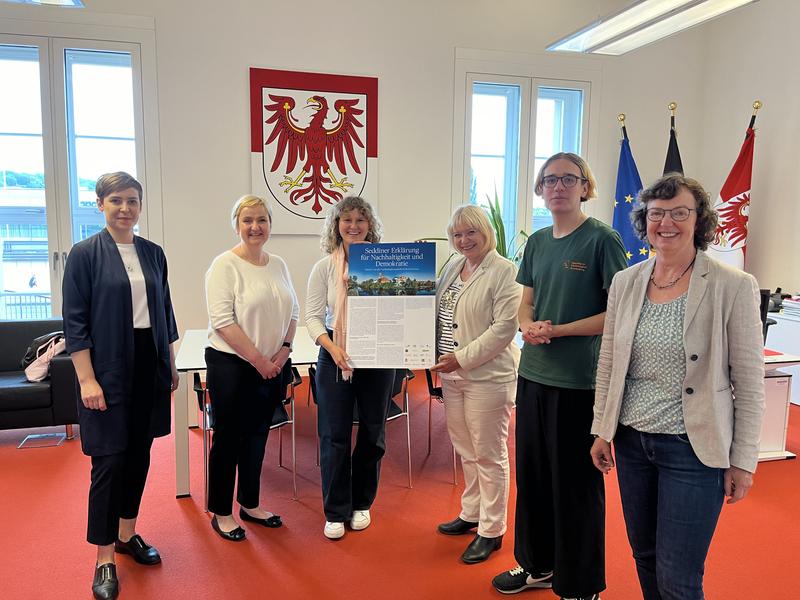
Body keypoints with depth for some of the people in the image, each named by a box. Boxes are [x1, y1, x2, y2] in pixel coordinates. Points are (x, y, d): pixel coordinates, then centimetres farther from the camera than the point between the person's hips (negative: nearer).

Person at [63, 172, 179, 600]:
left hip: (148, 367, 5)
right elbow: (75, 322, -8)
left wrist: (171, 367, 13)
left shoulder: (153, 254, 8)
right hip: (109, 371, -5)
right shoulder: (85, 254, -6)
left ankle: (127, 534, 31)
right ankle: (104, 559, 13)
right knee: (109, 460, -1)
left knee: (139, 454, 13)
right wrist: (87, 379, -14)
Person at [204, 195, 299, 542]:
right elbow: (223, 321, -18)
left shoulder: (278, 265, 8)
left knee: (257, 436, 17)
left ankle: (250, 504, 32)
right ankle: (221, 513, 22)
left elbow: (292, 311, 12)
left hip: (273, 366, 6)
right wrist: (259, 360, -16)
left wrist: (284, 350, -4)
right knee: (228, 438, 6)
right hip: (233, 366, -6)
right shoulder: (225, 265, -11)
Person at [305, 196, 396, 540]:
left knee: (372, 433, 12)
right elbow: (313, 317, -3)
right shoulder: (325, 267, -1)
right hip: (335, 358, -1)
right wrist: (332, 347, -19)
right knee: (335, 435, 4)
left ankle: (361, 503, 32)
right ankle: (336, 511, 20)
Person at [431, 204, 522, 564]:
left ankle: (491, 531, 18)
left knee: (488, 454, 4)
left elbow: (504, 328, -17)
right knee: (466, 451, 18)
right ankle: (471, 514, 35)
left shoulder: (504, 271, -11)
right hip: (452, 374, 7)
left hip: (488, 375, -7)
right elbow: (438, 313, 20)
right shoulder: (453, 268, 12)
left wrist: (462, 358, -18)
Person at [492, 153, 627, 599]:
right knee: (532, 473, 16)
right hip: (534, 373, 6)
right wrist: (528, 326, -7)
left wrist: (559, 330, -19)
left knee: (576, 483, 6)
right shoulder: (538, 241, 10)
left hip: (579, 379, -6)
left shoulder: (603, 239, -9)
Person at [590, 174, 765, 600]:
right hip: (631, 441, 5)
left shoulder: (734, 286, -11)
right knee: (645, 559, 20)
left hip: (694, 449, -4)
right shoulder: (626, 282, 2)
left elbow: (749, 381, -8)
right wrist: (601, 430, 9)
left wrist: (743, 460, -6)